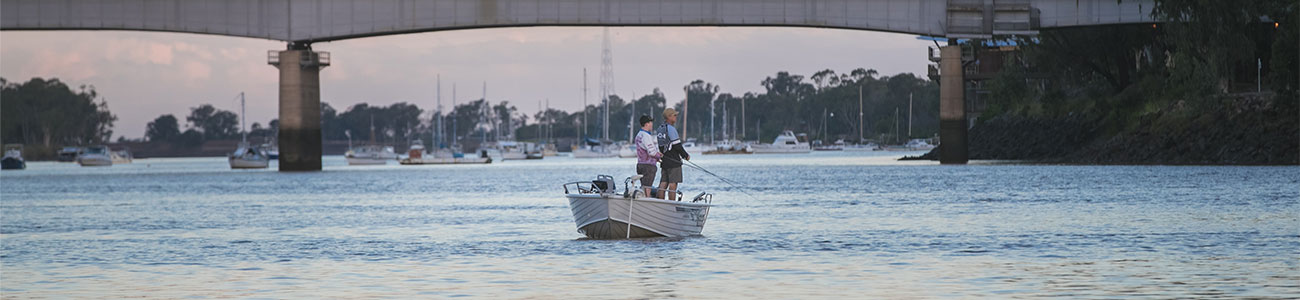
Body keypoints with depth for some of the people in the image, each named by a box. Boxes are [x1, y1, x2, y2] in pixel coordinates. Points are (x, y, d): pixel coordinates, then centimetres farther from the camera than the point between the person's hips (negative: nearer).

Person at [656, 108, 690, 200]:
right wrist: (686, 155, -3)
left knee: (663, 183, 8)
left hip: (664, 161, 8)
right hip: (673, 160, -8)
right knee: (673, 183, -7)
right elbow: (677, 146, -15)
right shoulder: (671, 129, -14)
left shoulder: (660, 129, 14)